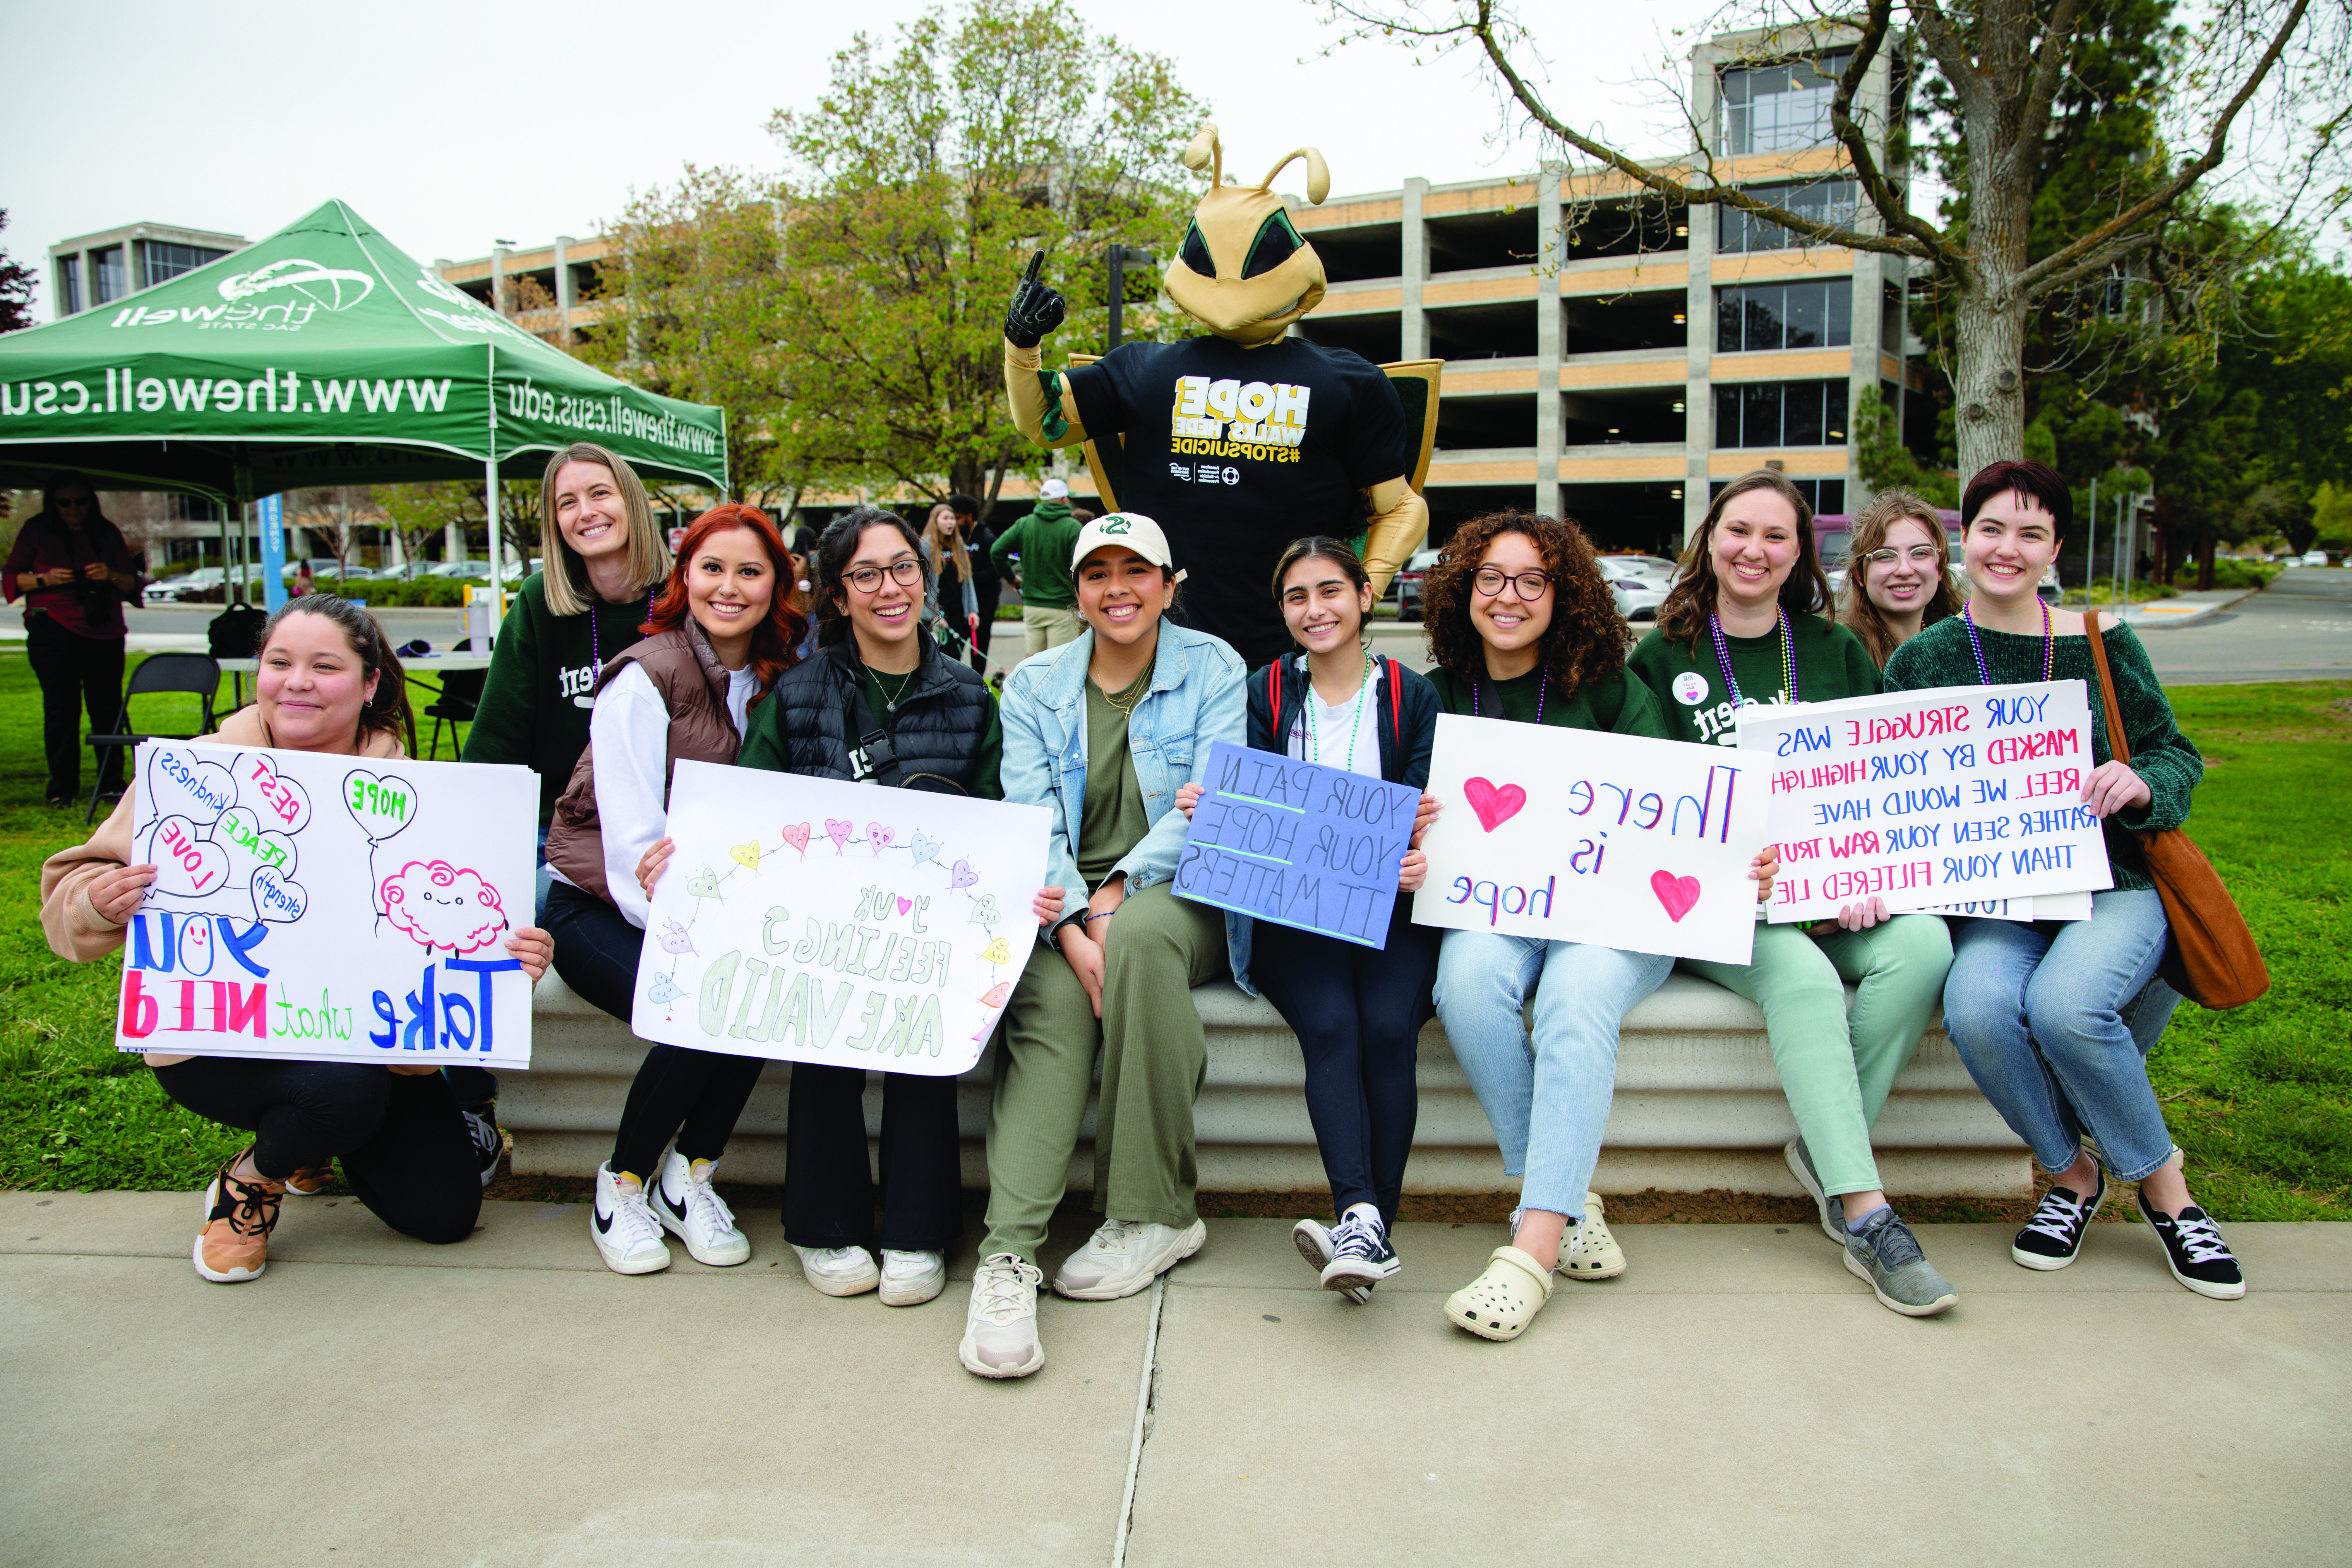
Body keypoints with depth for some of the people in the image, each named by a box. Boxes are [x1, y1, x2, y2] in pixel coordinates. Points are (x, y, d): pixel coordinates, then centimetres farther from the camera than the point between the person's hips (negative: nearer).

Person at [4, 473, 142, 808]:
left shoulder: (107, 533, 12)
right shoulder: (36, 530, 7)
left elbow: (133, 583, 13)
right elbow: (10, 578, 9)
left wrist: (112, 576, -9)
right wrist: (46, 579, -10)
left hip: (103, 630, 2)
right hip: (53, 629, -2)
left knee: (107, 708, -1)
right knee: (61, 708, -6)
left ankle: (111, 784, 5)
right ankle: (62, 788, 0)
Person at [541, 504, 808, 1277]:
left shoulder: (775, 682, 5)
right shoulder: (643, 678, -12)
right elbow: (632, 835, -20)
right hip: (600, 909, -4)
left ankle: (688, 1175, -1)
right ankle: (623, 1183, -1)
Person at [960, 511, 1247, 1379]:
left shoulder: (1212, 669, 6)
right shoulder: (1034, 685, 11)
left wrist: (1120, 889, -20)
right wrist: (1070, 926, -20)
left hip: (1179, 895, -1)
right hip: (1065, 903, 2)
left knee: (1140, 937, -36)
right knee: (1050, 997, -32)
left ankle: (1155, 1213, -23)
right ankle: (1008, 1253, -37)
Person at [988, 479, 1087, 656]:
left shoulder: (1024, 524, 5)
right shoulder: (1073, 527, -8)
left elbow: (997, 550, -2)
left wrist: (1010, 576, 12)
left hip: (1032, 607, 5)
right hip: (1062, 608, -5)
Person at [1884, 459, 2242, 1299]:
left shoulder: (2100, 643, 6)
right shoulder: (1918, 662, 7)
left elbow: (2177, 753, 10)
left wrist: (2143, 783, -14)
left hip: (2114, 884, -1)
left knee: (2064, 1003, -32)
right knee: (1976, 1007, -31)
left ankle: (2162, 1181, -2)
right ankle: (2073, 1169, -1)